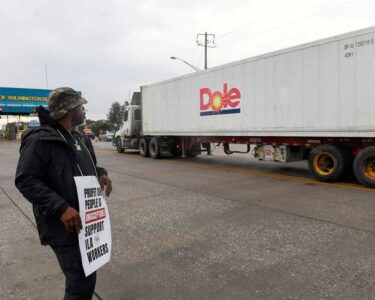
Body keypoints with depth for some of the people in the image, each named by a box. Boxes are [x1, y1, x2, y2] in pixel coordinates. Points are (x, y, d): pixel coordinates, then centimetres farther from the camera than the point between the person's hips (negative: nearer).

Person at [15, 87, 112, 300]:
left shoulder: (80, 139, 13)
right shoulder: (40, 140, -15)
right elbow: (26, 181, -19)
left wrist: (101, 174, 1)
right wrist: (61, 208, -27)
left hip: (87, 221, 9)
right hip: (64, 226, -9)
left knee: (85, 278, 21)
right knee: (82, 281, -6)